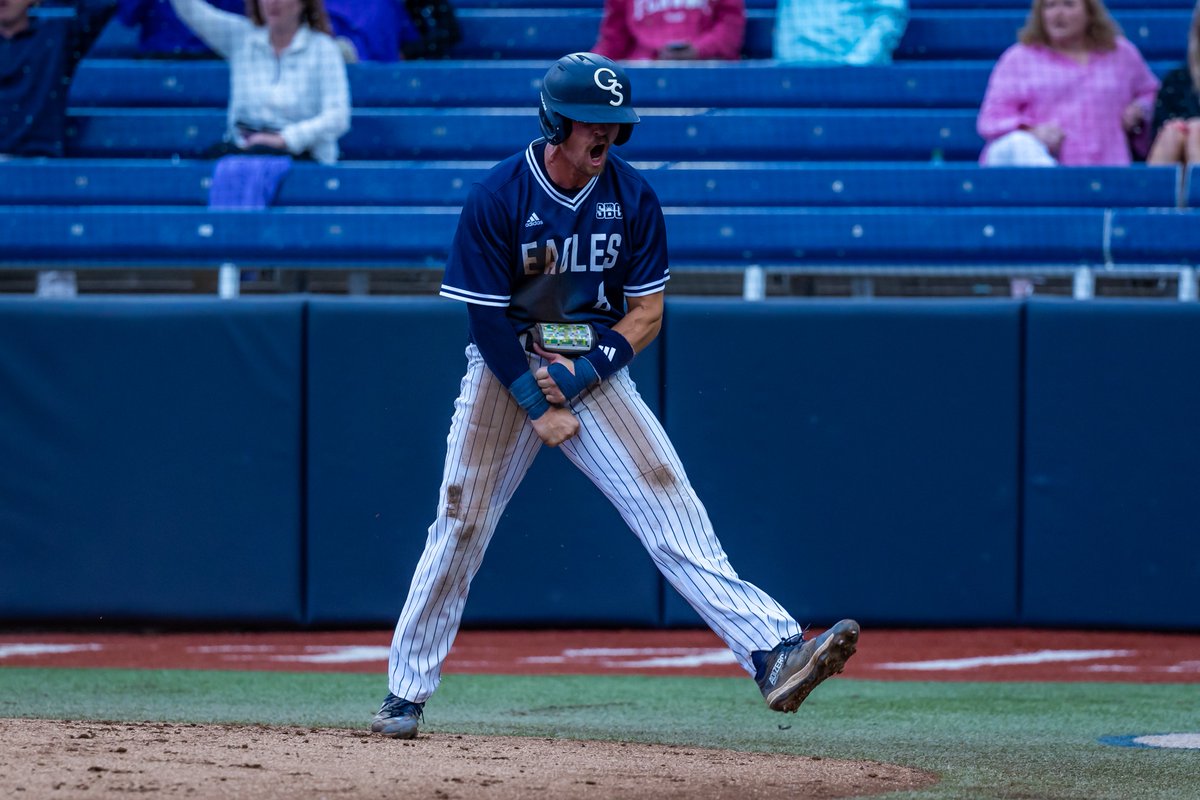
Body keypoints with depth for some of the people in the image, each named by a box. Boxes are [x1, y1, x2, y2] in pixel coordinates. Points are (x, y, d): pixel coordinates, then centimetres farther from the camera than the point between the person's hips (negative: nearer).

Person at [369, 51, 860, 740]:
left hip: (598, 371, 1)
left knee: (672, 508, -14)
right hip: (508, 373, -1)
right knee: (459, 529, -3)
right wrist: (539, 407, -13)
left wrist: (581, 374, -13)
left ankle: (775, 655, -27)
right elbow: (486, 318, -9)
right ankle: (407, 694, 12)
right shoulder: (497, 199, -11)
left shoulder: (633, 198, -2)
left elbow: (648, 312, 1)